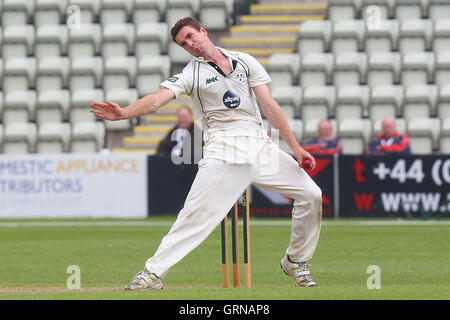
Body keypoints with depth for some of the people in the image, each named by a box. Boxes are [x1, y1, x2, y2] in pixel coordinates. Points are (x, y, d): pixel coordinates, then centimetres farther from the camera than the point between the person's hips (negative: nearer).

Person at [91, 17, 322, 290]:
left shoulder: (245, 62, 11)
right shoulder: (190, 74, 3)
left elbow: (269, 106, 9)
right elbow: (158, 99, -13)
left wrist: (295, 146, 3)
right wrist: (122, 113, -32)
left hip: (260, 145, 3)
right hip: (223, 152, -3)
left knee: (311, 195, 0)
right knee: (195, 214, -17)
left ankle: (296, 262, 17)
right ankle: (154, 272, -15)